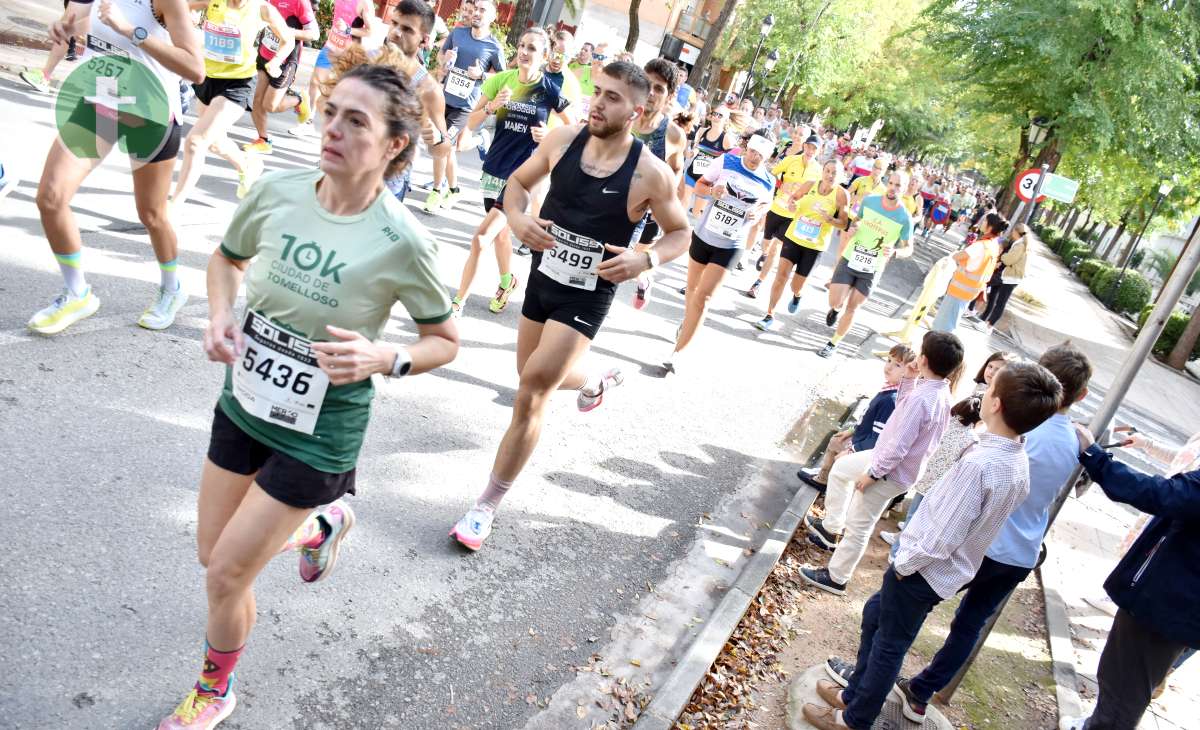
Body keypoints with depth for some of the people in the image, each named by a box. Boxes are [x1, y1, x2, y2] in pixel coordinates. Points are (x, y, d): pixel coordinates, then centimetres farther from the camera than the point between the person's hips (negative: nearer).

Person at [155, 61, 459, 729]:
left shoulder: (404, 242, -23)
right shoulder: (278, 192, -10)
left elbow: (446, 342, -8)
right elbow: (227, 259, 11)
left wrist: (384, 360, -26)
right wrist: (220, 315, -8)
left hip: (318, 432, -5)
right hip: (244, 402, 5)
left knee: (227, 575, 5)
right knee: (214, 553, 19)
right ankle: (323, 525, 48)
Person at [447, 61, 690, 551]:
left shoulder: (651, 174, -17)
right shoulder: (564, 139, -8)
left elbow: (680, 232, -2)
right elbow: (518, 182, 7)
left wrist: (647, 259, -23)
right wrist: (517, 218, -16)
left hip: (588, 296, -5)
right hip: (542, 277, 5)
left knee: (531, 395, -11)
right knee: (535, 378, 23)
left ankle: (487, 507, 6)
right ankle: (596, 383, 58)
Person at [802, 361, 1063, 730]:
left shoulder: (979, 464, -32)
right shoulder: (1020, 463, -4)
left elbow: (940, 540, -28)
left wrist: (904, 564, -10)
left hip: (922, 572, -8)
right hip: (946, 571, 8)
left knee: (889, 644, 10)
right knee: (875, 613, 24)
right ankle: (855, 693, 41)